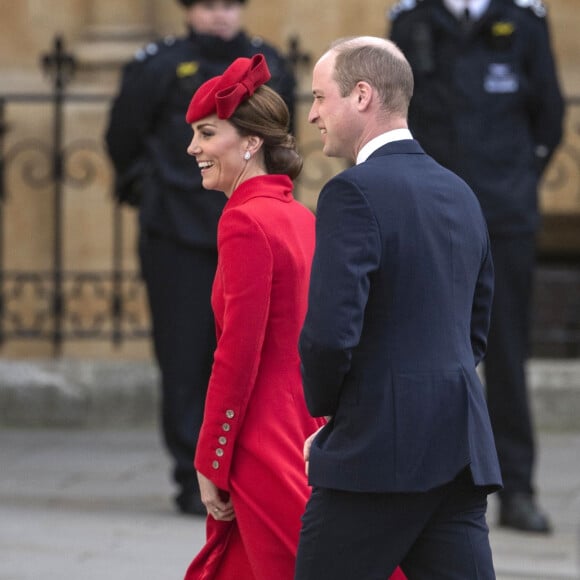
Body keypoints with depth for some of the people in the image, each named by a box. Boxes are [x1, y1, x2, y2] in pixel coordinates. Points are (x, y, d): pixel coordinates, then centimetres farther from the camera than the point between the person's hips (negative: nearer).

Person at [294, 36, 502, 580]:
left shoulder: (354, 193, -11)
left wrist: (325, 410, 0)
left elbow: (329, 334, -20)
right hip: (461, 450, 7)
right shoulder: (459, 194, 15)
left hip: (378, 454, -7)